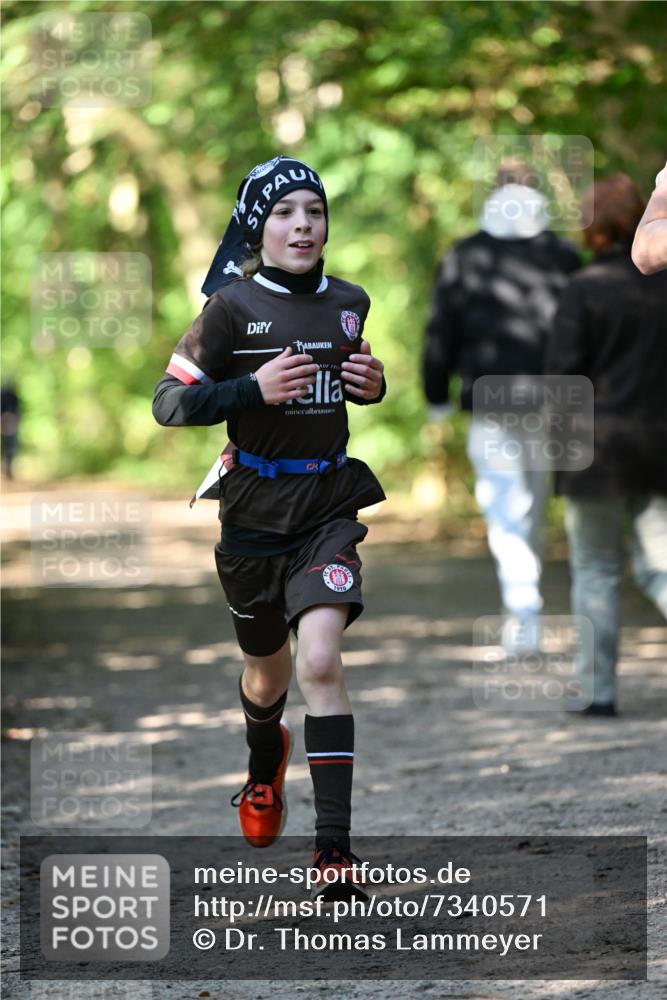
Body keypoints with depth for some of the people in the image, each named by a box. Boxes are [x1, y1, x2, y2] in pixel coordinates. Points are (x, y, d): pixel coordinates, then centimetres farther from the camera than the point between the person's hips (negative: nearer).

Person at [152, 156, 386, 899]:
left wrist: (372, 383, 1)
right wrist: (254, 389, -21)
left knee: (319, 660, -18)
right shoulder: (233, 305, -9)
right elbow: (169, 403, -9)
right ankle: (264, 766, 52)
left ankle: (334, 850, -18)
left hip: (330, 505, 1)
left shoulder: (348, 302, 4)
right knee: (267, 672, 16)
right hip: (255, 510, -1)